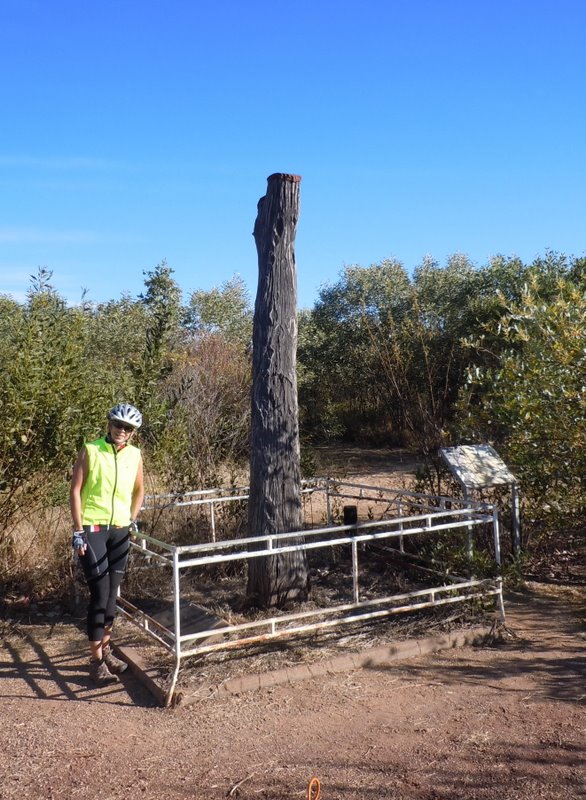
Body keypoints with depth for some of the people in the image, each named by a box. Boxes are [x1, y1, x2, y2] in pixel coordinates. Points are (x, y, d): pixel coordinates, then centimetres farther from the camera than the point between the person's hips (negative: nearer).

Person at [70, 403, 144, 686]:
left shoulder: (134, 455, 4)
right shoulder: (90, 451, -7)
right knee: (100, 593, -7)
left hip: (121, 531, 4)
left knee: (112, 594, 10)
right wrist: (78, 530, -11)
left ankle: (105, 649, 26)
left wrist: (133, 519, 11)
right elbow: (75, 490, -7)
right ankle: (96, 660, 3)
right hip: (92, 529, -4)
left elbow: (139, 490, 19)